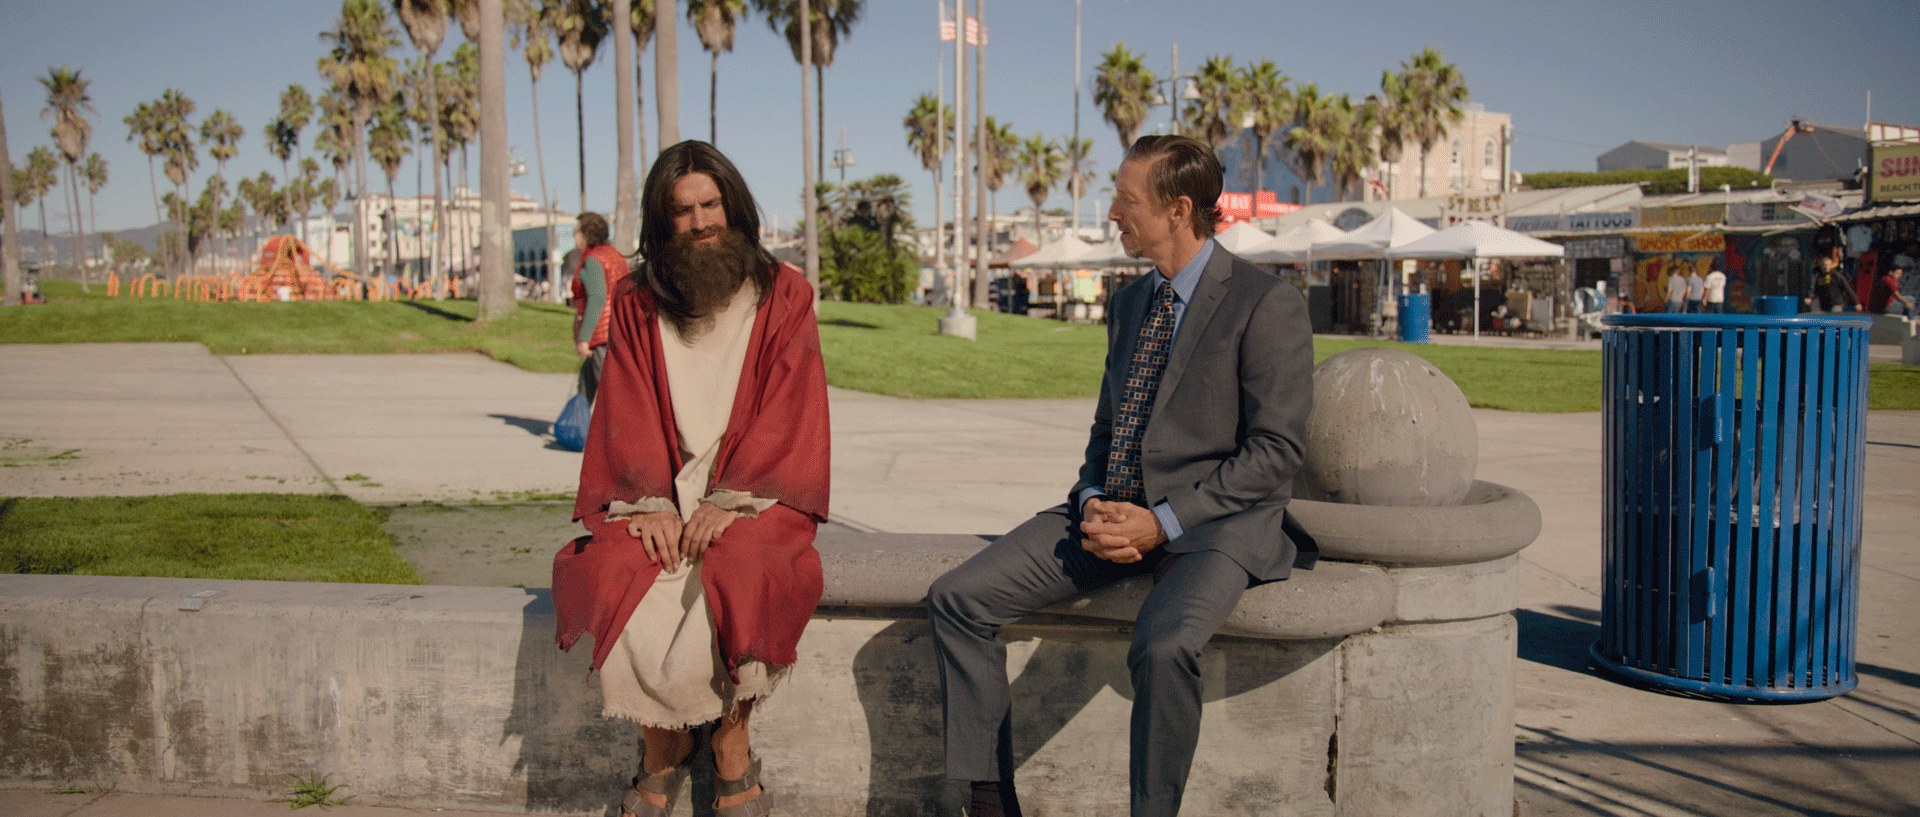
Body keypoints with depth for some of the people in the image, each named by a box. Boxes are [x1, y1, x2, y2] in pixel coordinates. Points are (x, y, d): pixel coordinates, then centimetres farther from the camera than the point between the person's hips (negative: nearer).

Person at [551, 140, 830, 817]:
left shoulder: (783, 295, 4)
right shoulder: (636, 305, 10)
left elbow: (788, 412, -5)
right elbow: (629, 415, 3)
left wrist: (729, 501, -17)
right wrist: (652, 505, -14)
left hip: (751, 497, -2)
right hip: (660, 496, 2)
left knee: (737, 580, -34)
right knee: (614, 577, -27)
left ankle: (732, 747, -9)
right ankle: (663, 752, -6)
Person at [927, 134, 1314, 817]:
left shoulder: (1268, 304, -7)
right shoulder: (1129, 303, 17)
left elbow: (1277, 450, -11)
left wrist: (1162, 522, -17)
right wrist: (1094, 503, -1)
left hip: (1213, 519, -6)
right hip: (1113, 510, 7)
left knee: (1162, 646, -37)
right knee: (957, 599, -8)